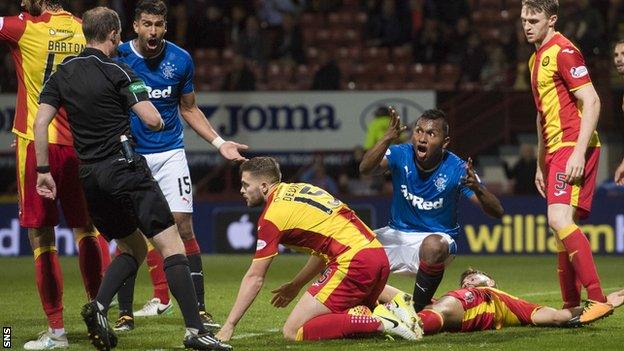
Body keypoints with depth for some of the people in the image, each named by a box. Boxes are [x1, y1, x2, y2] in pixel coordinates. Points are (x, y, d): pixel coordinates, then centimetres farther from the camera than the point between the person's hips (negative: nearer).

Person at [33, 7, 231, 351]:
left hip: (89, 177, 6)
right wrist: (160, 122, 10)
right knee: (171, 244, -6)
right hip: (124, 167, -6)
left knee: (133, 247, 21)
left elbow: (40, 122, 4)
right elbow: (151, 119, -14)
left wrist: (43, 171, 8)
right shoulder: (118, 72, -6)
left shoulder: (62, 74, 10)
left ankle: (98, 307, -2)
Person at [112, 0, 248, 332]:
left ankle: (198, 309, -2)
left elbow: (188, 109, 13)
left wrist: (219, 143, 6)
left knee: (183, 227, -6)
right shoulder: (117, 57, -7)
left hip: (170, 152, 1)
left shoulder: (180, 60, -1)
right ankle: (125, 314, 6)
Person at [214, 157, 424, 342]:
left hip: (355, 264, -9)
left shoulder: (272, 215, -4)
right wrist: (295, 285, 32)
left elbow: (255, 278, -2)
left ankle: (379, 323, -16)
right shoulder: (301, 189, 21)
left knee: (294, 332, -8)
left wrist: (228, 327, 3)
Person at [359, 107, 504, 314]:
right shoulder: (401, 155, -10)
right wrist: (388, 139, -46)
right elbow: (365, 169, -30)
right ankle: (399, 300, 0)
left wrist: (477, 189, -40)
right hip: (398, 234, 3)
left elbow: (497, 212, -19)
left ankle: (418, 310, -19)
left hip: (436, 236, -3)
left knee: (433, 245, -39)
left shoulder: (456, 169, -15)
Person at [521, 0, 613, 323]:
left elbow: (591, 102, -15)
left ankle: (598, 299, -24)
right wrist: (541, 164, 26)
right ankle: (571, 306, 13)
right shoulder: (536, 59, 20)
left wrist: (579, 152, -22)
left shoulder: (563, 52, -9)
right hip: (555, 150, 10)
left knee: (560, 219, -22)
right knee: (562, 226, 9)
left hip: (573, 147, -10)